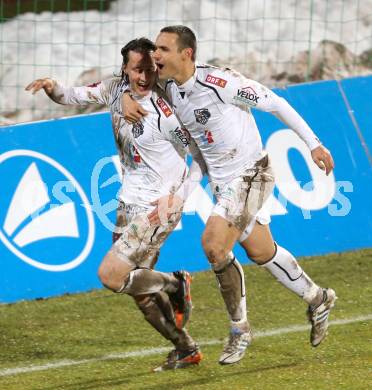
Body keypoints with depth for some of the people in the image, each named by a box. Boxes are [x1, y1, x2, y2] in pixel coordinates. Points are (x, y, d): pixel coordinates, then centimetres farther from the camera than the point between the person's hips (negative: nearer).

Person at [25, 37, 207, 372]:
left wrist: (180, 197, -22)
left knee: (111, 274, -16)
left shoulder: (164, 112, -22)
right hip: (130, 202, 8)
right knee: (139, 290, 11)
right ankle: (186, 350, 26)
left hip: (159, 206, -8)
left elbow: (202, 156, -15)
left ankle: (176, 284, 6)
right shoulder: (116, 89, -2)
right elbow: (74, 96, 10)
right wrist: (53, 88, -11)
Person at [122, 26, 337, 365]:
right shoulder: (170, 88, -2)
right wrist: (127, 99, -10)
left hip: (250, 172, -8)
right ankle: (318, 299, 40)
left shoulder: (218, 82, -23)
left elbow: (274, 103, -15)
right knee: (260, 251, 17)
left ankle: (240, 329, -5)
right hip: (222, 181, 8)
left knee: (214, 243, -21)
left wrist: (313, 144, -12)